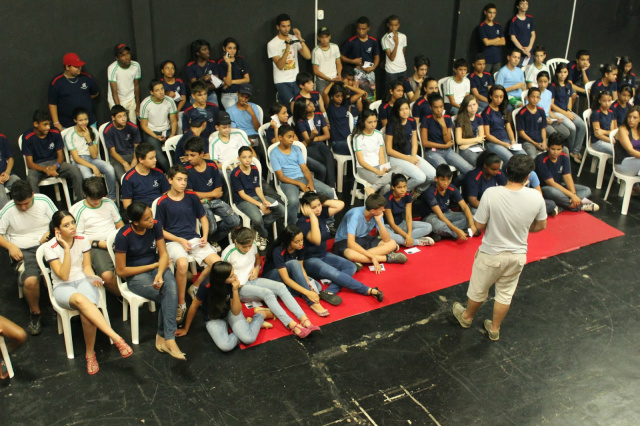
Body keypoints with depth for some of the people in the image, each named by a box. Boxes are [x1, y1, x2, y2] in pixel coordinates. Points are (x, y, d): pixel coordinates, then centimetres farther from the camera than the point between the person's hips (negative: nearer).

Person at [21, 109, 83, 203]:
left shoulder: (55, 133, -3)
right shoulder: (28, 137, -10)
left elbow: (60, 155, 2)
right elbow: (30, 163, -10)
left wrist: (55, 166, -22)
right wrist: (45, 169, -29)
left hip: (54, 163, 3)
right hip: (37, 166, -2)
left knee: (76, 171, -24)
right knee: (31, 179, -37)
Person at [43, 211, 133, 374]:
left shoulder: (83, 240, 2)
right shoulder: (50, 247, -7)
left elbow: (87, 266, 8)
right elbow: (63, 276, -13)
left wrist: (93, 278, -15)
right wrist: (67, 249, -18)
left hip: (83, 281, 2)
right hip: (62, 287, -2)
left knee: (86, 314, -34)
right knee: (80, 300, -40)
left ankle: (90, 354, -15)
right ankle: (117, 339, -47)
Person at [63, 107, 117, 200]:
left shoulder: (93, 131, 4)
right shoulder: (70, 135, -5)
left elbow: (94, 155, -1)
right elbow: (76, 158, -9)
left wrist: (88, 139, -14)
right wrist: (93, 167, -21)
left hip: (93, 159, 3)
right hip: (79, 161, -3)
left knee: (110, 169, -29)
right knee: (88, 176, -39)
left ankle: (112, 198, -14)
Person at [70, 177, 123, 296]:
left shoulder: (108, 203, 15)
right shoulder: (78, 210, 3)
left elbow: (120, 225, 21)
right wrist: (99, 243, -11)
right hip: (95, 246, -4)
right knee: (107, 276, -32)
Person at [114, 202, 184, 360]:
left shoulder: (155, 226, -5)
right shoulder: (124, 236, -17)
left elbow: (163, 254, -2)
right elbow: (121, 271, -12)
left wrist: (160, 273, -24)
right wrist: (153, 266, -10)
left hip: (156, 268, 4)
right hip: (135, 276, -4)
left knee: (171, 286, -32)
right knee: (169, 296, -28)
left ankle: (164, 337, -27)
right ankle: (167, 337, -13)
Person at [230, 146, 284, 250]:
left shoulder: (254, 169, 6)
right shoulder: (235, 174, -14)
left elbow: (257, 188, 9)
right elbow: (242, 194, -14)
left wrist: (264, 200, -11)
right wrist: (260, 205, -19)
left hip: (256, 196, 7)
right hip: (242, 201, -7)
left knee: (281, 210, -11)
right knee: (257, 218, -34)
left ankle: (257, 229, -1)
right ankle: (264, 235, 3)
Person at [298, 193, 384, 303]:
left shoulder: (321, 213, 0)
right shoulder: (303, 222, -19)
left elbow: (340, 204, -2)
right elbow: (316, 240, -33)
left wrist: (323, 203, -8)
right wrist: (312, 216, -30)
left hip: (324, 255, 8)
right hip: (309, 260, -8)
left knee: (351, 267, -13)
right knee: (334, 273, -31)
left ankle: (329, 292, -33)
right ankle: (368, 290, -20)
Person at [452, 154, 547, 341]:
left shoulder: (491, 194, -28)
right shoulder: (536, 197, -18)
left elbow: (479, 225, -17)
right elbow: (541, 226, -1)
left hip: (491, 254, -2)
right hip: (518, 255, 3)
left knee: (478, 290, 22)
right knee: (505, 294, 23)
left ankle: (467, 317, 48)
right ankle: (494, 329, 41)